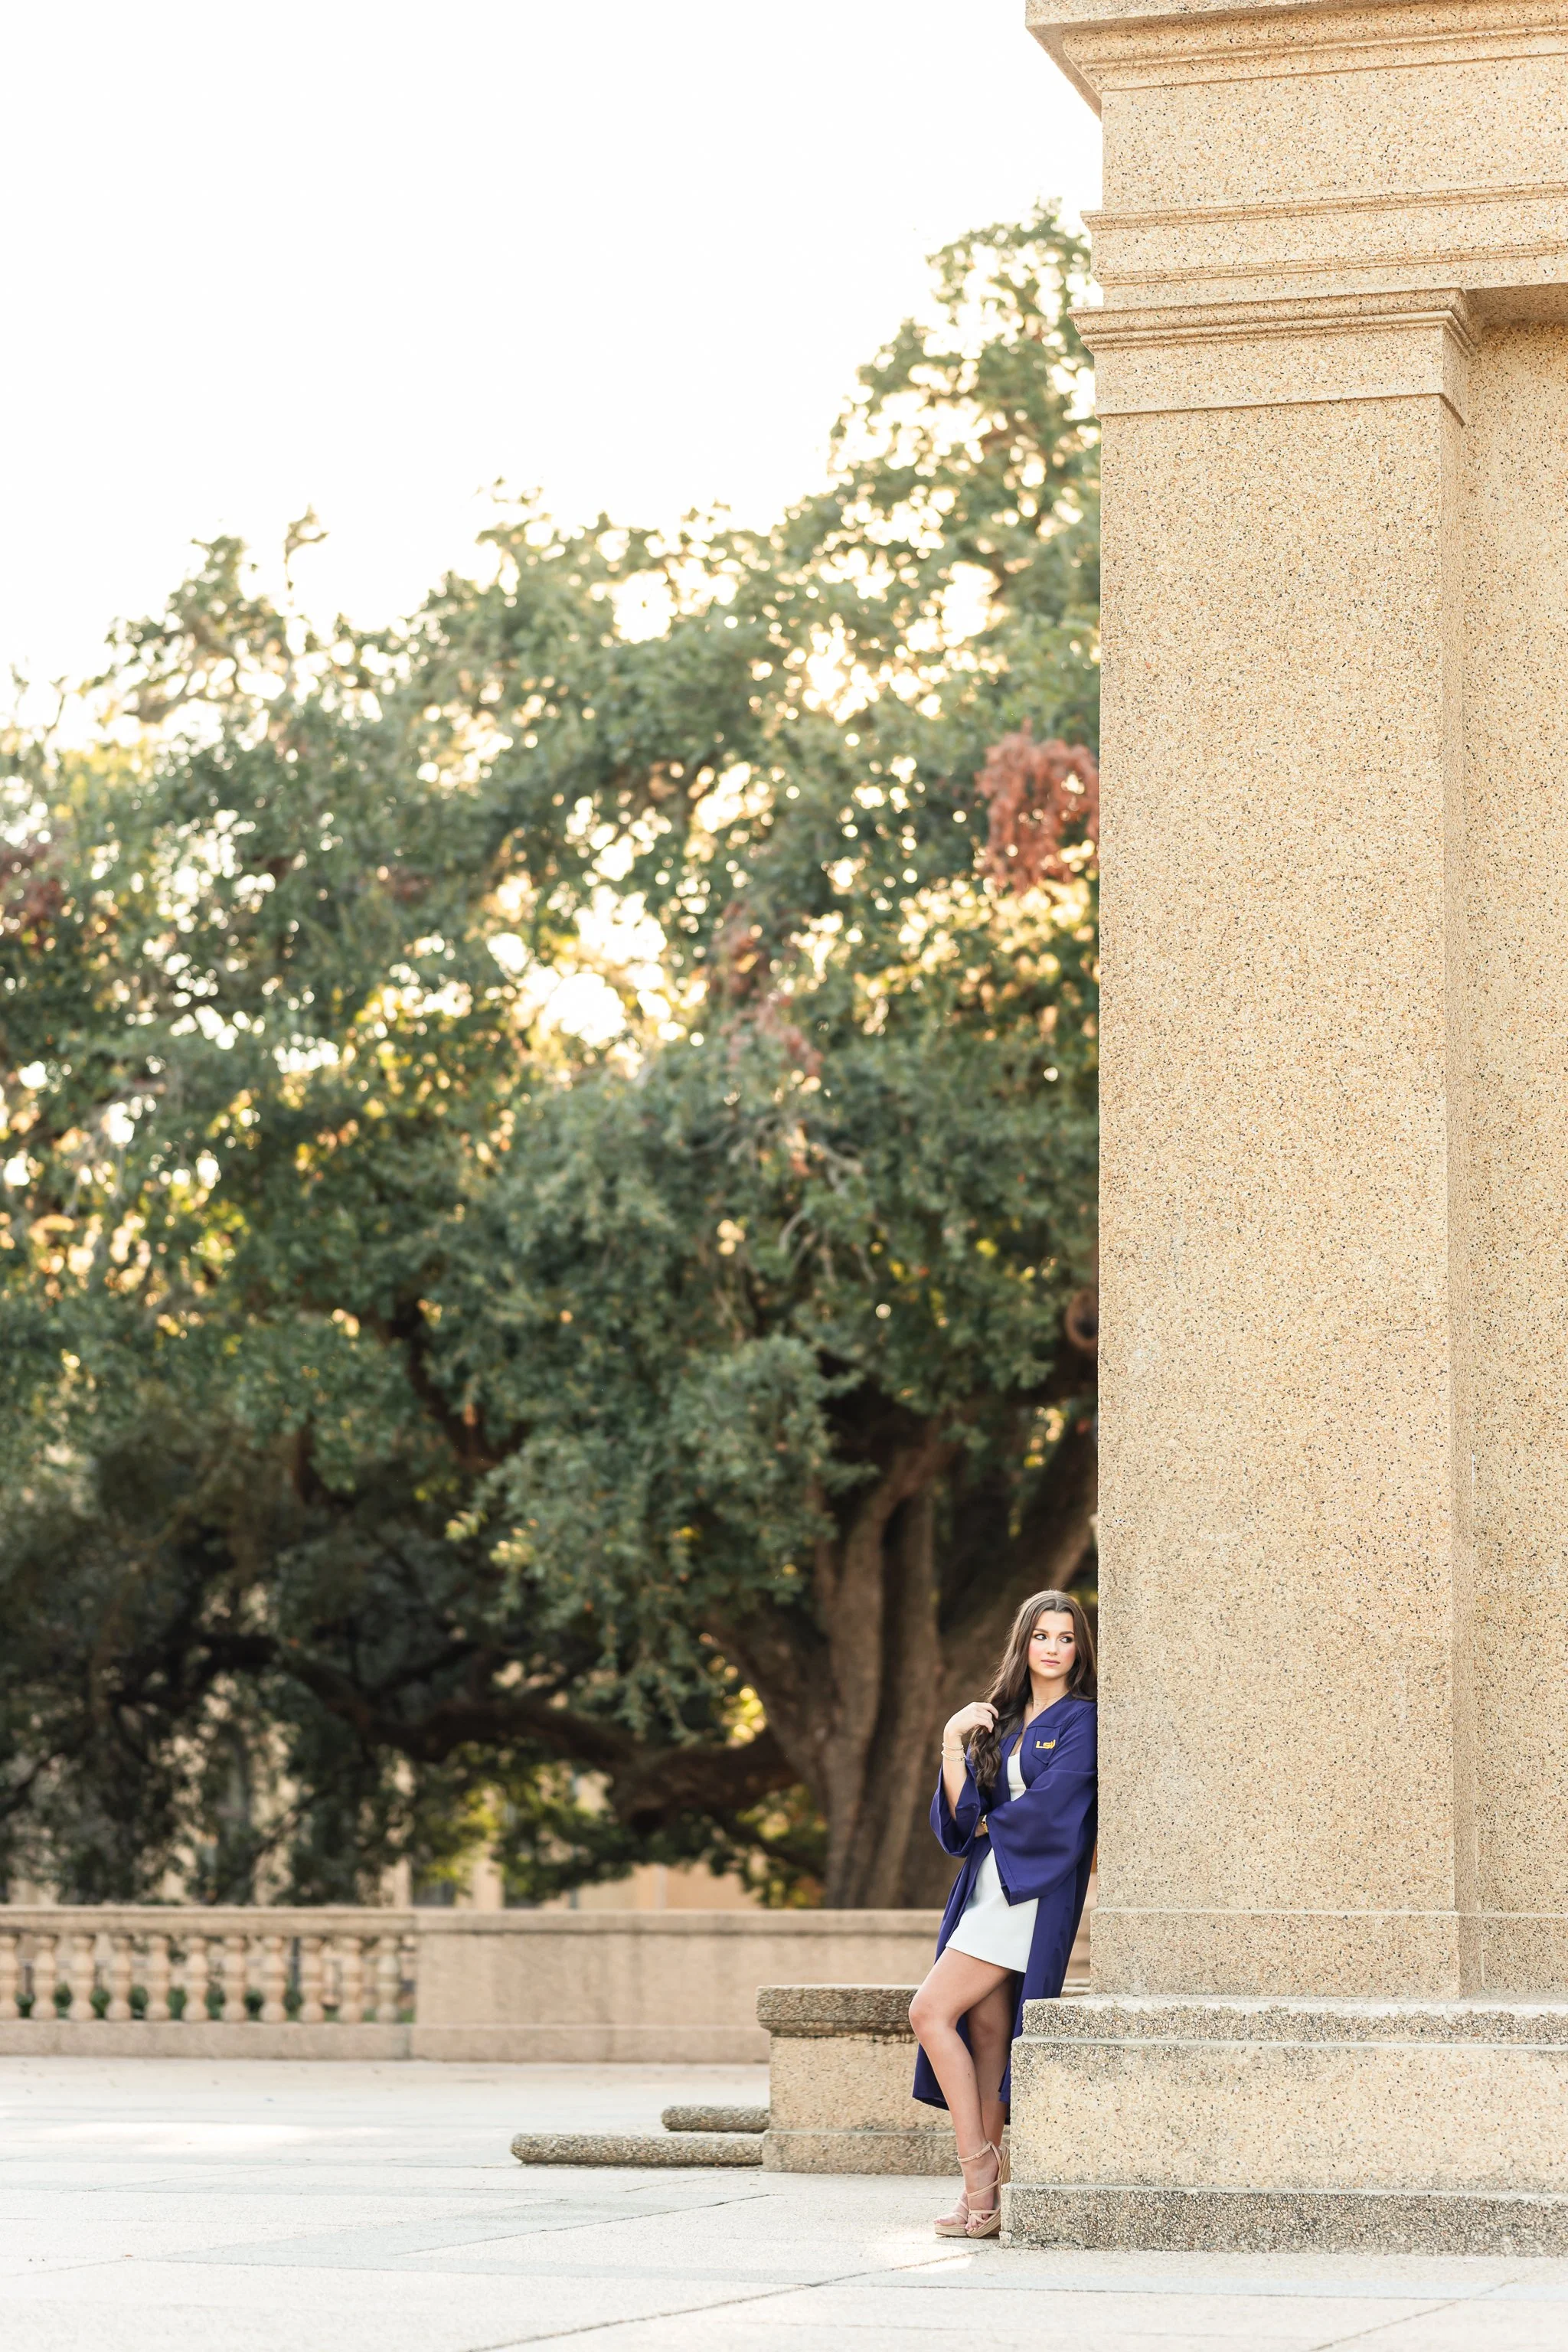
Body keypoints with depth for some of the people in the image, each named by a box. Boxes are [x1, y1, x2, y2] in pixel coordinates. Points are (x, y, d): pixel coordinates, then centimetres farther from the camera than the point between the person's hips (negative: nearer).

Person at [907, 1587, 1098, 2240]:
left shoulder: (1079, 1722, -2)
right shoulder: (1000, 1721, 17)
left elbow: (1048, 1807, -14)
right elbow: (960, 1816, 8)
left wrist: (988, 1823, 3)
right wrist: (953, 1741, -5)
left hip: (1032, 1891, -7)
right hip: (987, 1887, 7)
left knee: (930, 2011, -15)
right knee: (984, 2031, 2)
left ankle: (979, 2169, -11)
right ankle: (984, 2191, 3)